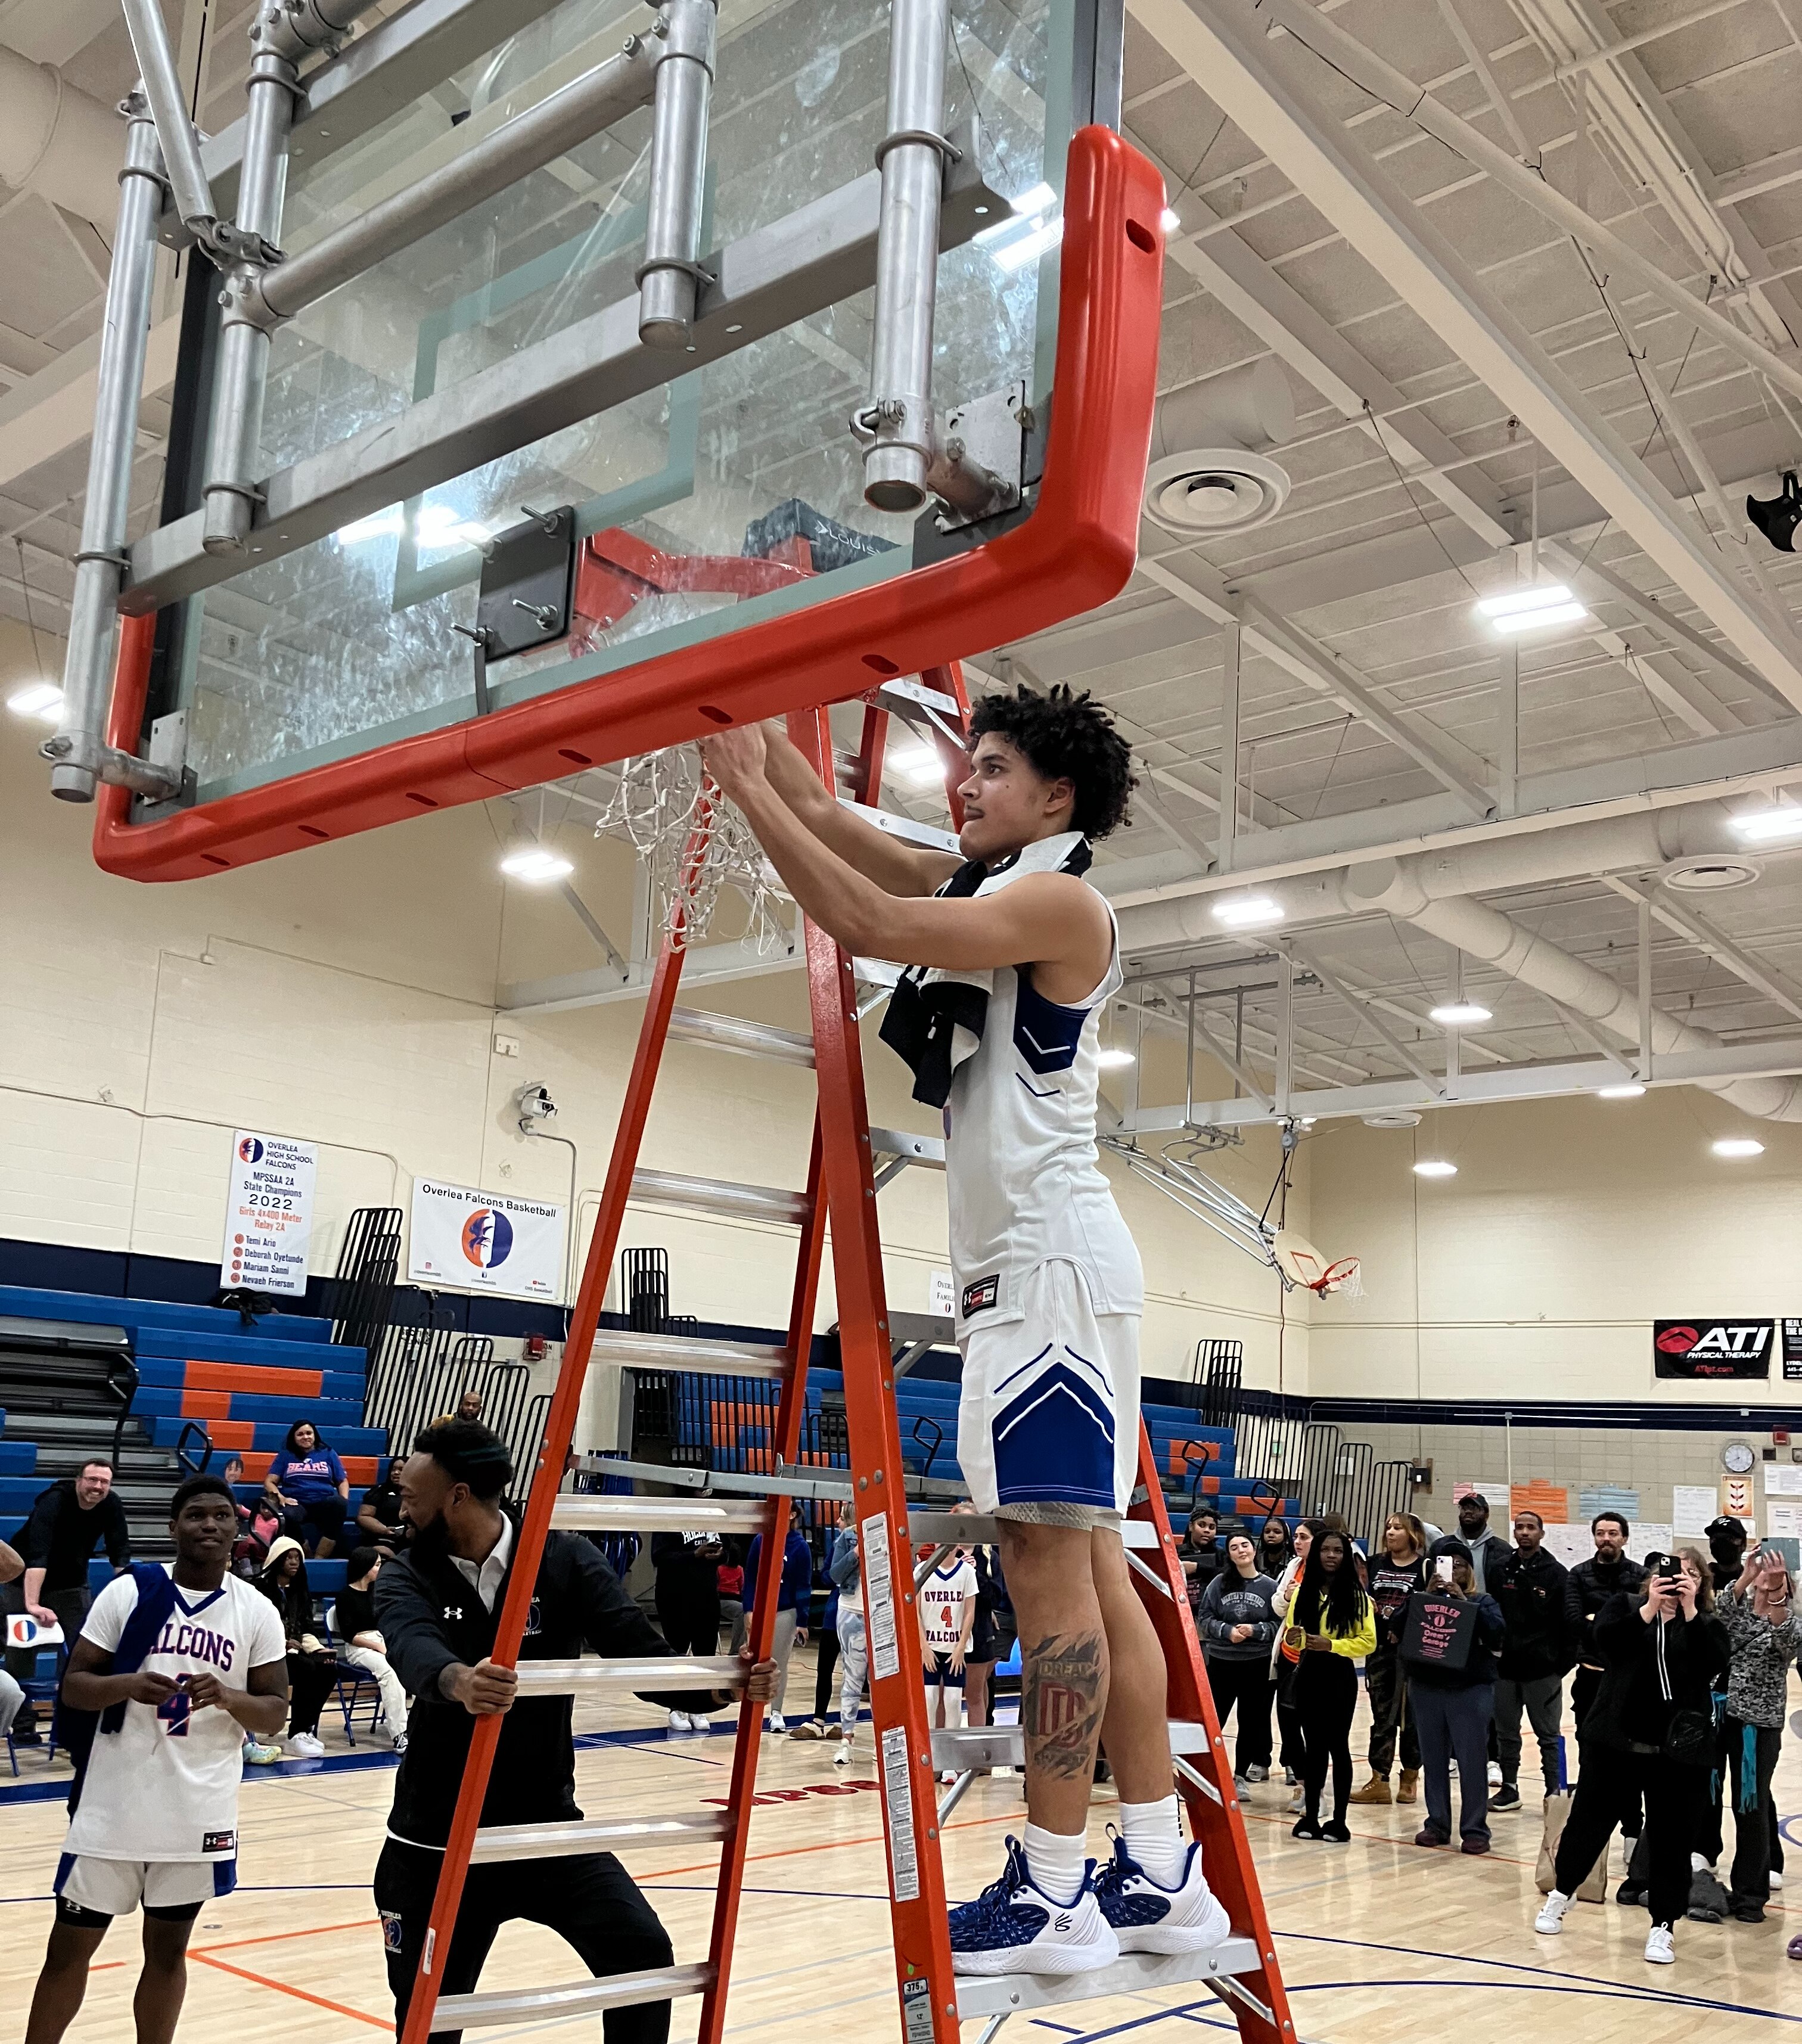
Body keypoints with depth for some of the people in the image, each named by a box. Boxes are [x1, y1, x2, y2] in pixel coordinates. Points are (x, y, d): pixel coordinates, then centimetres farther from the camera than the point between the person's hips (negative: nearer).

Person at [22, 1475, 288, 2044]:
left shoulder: (257, 1611, -1)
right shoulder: (129, 1590, -4)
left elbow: (275, 1710, 1)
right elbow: (72, 1686, -2)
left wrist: (227, 1697, -19)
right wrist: (126, 1685, -22)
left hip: (200, 1814, 1)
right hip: (113, 1805, -1)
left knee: (167, 1949, 12)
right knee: (70, 1947, 9)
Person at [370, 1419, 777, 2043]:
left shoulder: (563, 1560, -8)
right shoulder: (406, 1577, -8)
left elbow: (641, 1654, -14)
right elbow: (413, 1649, -31)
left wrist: (721, 1687, -33)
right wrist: (458, 1682, -54)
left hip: (548, 1824, 0)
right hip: (436, 1841, 1)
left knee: (643, 1953, -14)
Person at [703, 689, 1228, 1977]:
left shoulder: (1059, 900, -8)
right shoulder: (990, 890, 20)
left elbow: (865, 923, -18)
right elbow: (841, 831, 23)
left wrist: (745, 788, -11)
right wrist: (757, 729, 15)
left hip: (1052, 1256, -10)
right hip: (1023, 1260, 10)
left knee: (1047, 1553, -9)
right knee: (1086, 1559, 8)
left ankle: (1055, 1892, -4)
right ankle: (1161, 1875, 14)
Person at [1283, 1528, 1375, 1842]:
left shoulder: (1356, 1595, -5)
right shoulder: (1304, 1591, 7)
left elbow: (1368, 1640, -8)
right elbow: (1292, 1635, 15)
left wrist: (1331, 1645, -19)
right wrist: (1293, 1637, -9)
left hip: (1339, 1675, -4)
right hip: (1308, 1673, 4)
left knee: (1337, 1745, 1)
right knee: (1314, 1745, 9)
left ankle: (1339, 1820, 8)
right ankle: (1310, 1815, 14)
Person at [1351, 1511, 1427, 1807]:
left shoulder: (1424, 1567, -5)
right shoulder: (1378, 1564, 11)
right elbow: (1368, 1597, 17)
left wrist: (1400, 1629, -16)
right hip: (1379, 1647, 4)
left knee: (1410, 1715, 6)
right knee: (1381, 1714, 5)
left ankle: (1410, 1777, 19)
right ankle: (1379, 1780, 7)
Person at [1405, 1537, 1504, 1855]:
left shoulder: (1482, 1602, 5)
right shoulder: (1422, 1598, 7)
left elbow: (1496, 1633, -13)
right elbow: (1402, 1632, -7)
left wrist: (1464, 1601, -17)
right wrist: (1424, 1596, -15)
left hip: (1471, 1689, -2)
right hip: (1426, 1688, 2)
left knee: (1472, 1760, -2)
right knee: (1433, 1759, 7)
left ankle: (1475, 1829, 6)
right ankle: (1437, 1824, 17)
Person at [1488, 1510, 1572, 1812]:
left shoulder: (1557, 1573, -4)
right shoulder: (1499, 1571, 6)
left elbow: (1568, 1623, -4)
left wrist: (1564, 1663, -7)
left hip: (1543, 1670, -4)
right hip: (1504, 1667, 4)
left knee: (1548, 1736, 5)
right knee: (1506, 1733, 11)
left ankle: (1553, 1792, 12)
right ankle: (1509, 1789, 22)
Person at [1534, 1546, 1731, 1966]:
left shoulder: (1707, 1625, 6)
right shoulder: (1626, 1605, 4)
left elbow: (1714, 1667, -14)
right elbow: (1606, 1638, -15)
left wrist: (1689, 1611, -20)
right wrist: (1650, 1608, -24)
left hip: (1678, 1751, 0)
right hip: (1614, 1741, 0)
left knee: (1672, 1840, 4)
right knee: (1589, 1821, 11)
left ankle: (1663, 1927, 18)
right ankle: (1560, 1896, 31)